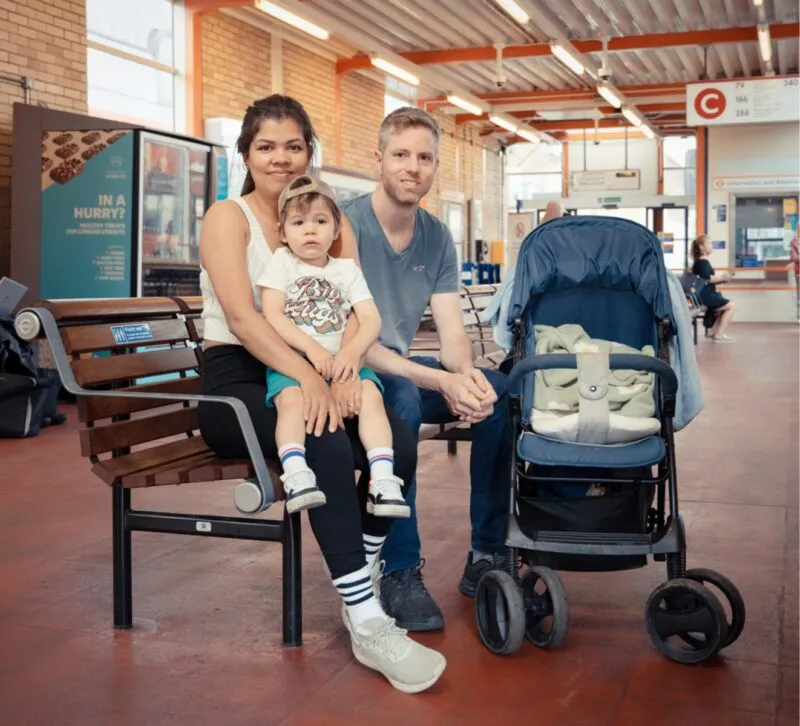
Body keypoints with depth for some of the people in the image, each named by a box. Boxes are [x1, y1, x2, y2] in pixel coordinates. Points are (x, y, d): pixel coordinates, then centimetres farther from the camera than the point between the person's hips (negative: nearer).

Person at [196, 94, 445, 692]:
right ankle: (368, 625, -24)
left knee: (398, 443, -23)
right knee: (328, 447, -33)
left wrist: (344, 373, -25)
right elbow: (242, 316, -19)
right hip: (237, 381, -4)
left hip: (310, 376, 5)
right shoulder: (228, 217, -3)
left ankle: (358, 592, -3)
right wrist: (309, 377, -33)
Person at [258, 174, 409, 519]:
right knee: (292, 398, -34)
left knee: (370, 393, -25)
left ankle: (383, 479, -27)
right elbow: (273, 315, -4)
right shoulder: (281, 262, 9)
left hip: (339, 361, 2)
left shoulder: (347, 269, 15)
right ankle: (296, 475, -40)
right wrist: (312, 348, -18)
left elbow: (371, 319, 4)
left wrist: (352, 351, -17)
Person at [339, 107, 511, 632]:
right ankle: (400, 572, -26)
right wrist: (440, 381, -31)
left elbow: (453, 332, 1)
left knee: (500, 391, -16)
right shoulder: (346, 225, -15)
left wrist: (466, 373, -24)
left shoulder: (437, 237, 6)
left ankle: (489, 553, -6)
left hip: (403, 369, 6)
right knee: (401, 400, -38)